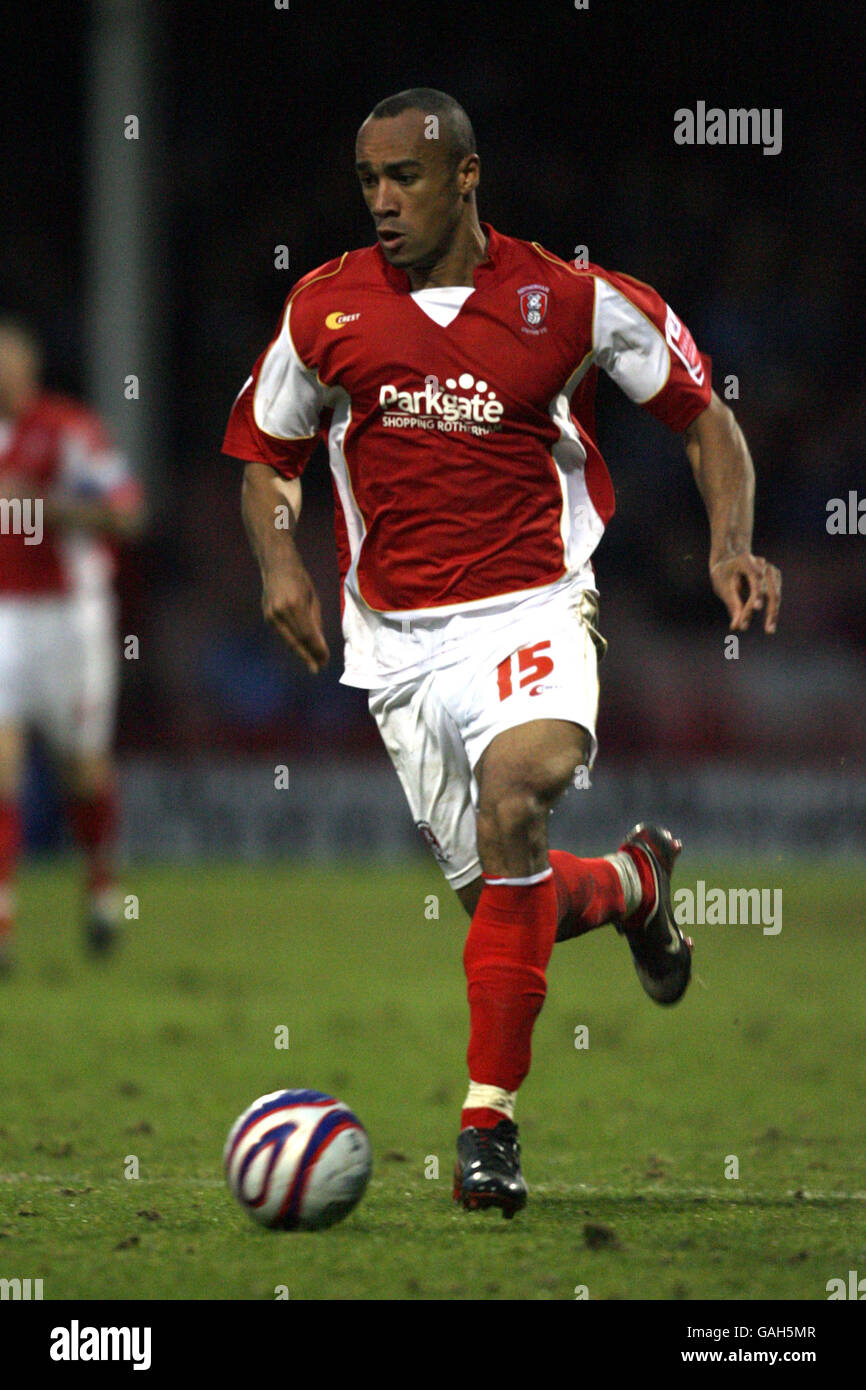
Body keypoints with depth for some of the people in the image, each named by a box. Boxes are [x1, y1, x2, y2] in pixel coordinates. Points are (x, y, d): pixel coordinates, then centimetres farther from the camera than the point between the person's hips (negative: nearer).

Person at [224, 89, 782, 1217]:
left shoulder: (570, 301, -3)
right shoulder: (325, 309, 3)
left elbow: (704, 415, 7)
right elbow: (267, 454, 16)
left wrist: (730, 547, -7)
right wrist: (278, 558, -3)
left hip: (531, 608, -3)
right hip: (399, 637, 4)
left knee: (517, 796, -32)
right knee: (506, 894, 4)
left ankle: (490, 1119, -25)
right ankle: (633, 884, 43)